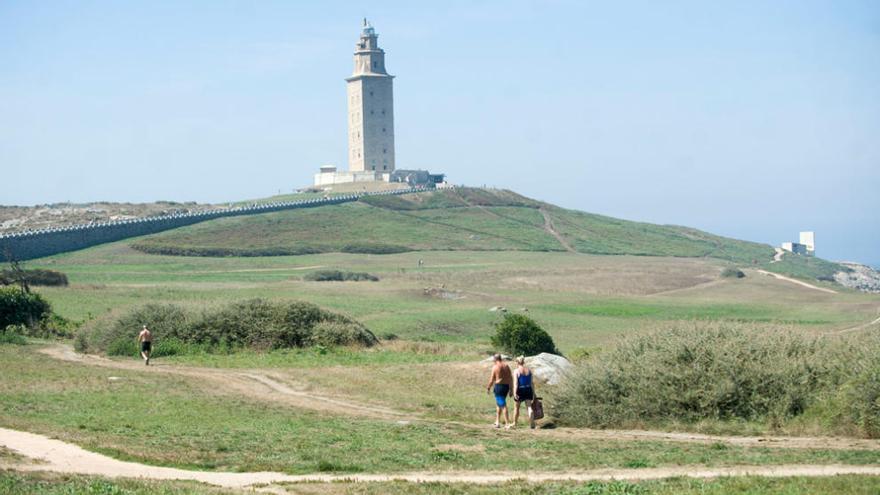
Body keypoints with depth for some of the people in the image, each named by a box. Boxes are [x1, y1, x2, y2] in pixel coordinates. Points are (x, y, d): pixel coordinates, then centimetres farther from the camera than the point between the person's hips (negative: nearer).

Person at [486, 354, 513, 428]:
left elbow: (492, 379, -7)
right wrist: (511, 389, 12)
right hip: (506, 386, 6)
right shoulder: (506, 366, 8)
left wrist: (488, 388, 7)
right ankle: (497, 421, 28)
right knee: (498, 404, 22)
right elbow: (511, 378, 7)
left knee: (503, 405, -6)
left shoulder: (495, 367, -8)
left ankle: (507, 424, -10)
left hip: (498, 386, -6)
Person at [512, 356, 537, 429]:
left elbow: (515, 383, -16)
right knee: (529, 407, 0)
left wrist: (515, 393, -21)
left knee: (516, 408, 13)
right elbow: (532, 383, 9)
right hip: (528, 390, 3)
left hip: (520, 390, -3)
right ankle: (532, 424, -16)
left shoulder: (516, 371, -7)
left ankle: (514, 424, 25)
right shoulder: (529, 370, 7)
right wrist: (533, 393, 15)